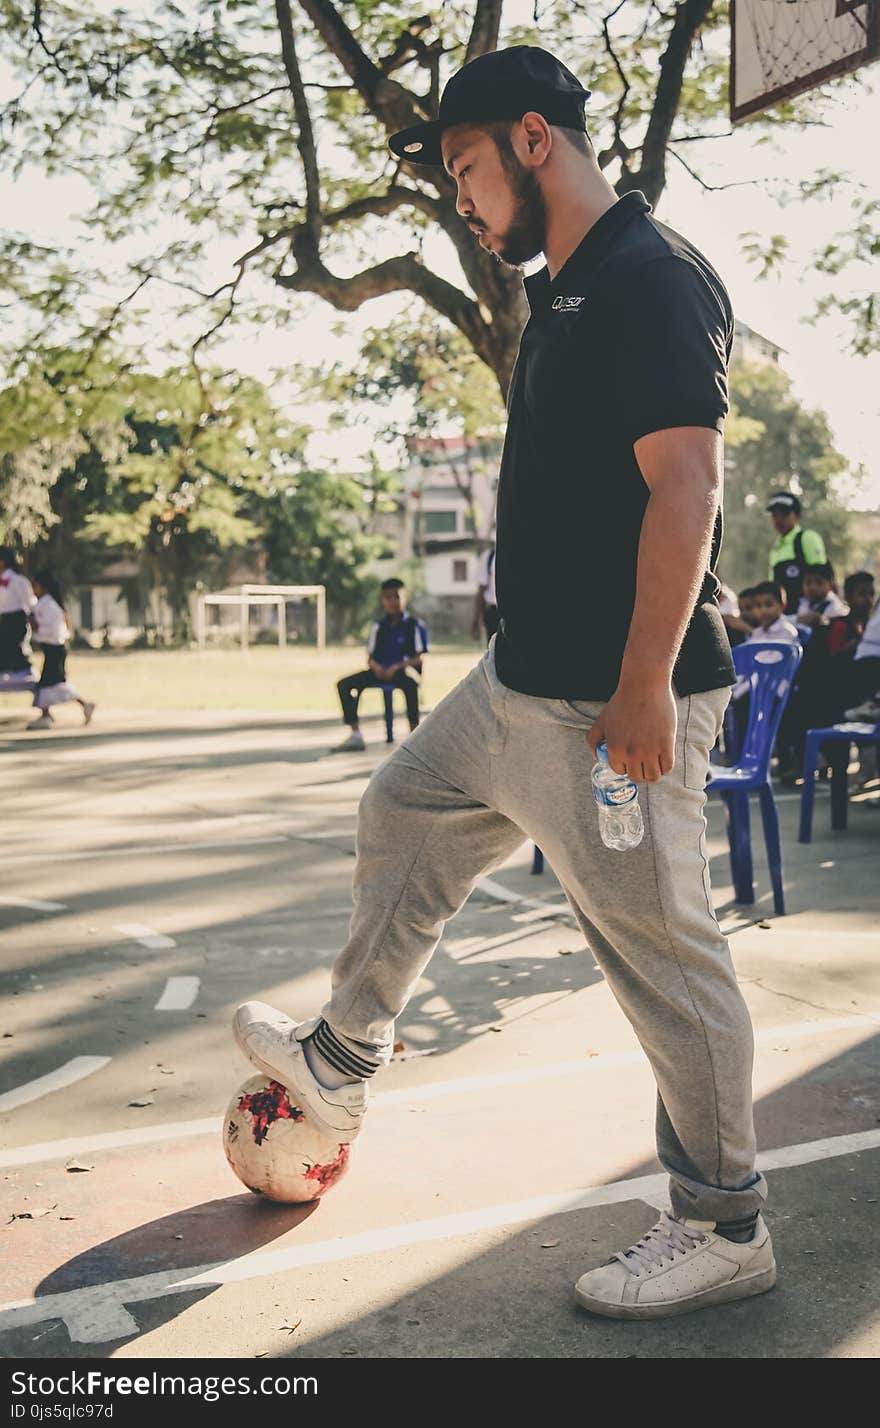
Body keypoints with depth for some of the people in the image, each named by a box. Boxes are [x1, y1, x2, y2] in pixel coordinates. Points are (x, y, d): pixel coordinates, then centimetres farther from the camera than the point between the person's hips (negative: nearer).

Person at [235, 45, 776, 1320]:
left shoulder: (653, 279, -14)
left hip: (615, 703, -10)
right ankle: (340, 1063, 39)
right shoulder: (562, 294, 16)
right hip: (523, 686, 10)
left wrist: (643, 684, -26)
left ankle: (724, 1229, 16)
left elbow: (684, 482, -23)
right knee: (403, 818, 21)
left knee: (662, 949, -1)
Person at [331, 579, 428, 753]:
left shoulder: (414, 625, 1)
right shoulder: (379, 626, 15)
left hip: (405, 669, -5)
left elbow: (420, 657, -7)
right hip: (380, 671, 5)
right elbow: (370, 657, 14)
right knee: (345, 684, -15)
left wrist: (397, 667, -21)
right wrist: (375, 666, -10)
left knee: (410, 682, -43)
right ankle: (355, 735, -14)